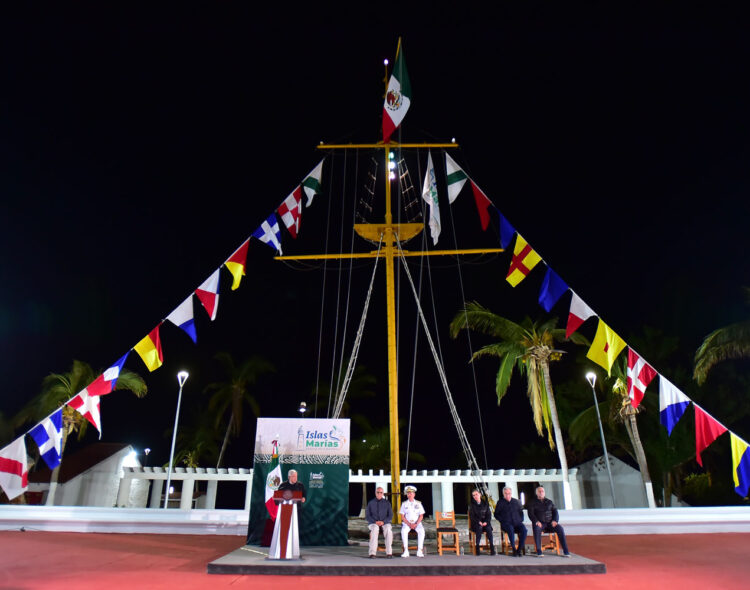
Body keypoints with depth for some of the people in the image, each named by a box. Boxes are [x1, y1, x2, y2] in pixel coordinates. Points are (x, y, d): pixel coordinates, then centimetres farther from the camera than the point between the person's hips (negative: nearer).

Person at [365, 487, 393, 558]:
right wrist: (375, 522, -16)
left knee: (388, 530, -33)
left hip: (385, 523, 1)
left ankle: (389, 552, -32)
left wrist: (383, 522, -16)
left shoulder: (387, 503, 7)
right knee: (375, 529, -36)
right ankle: (372, 553, -38)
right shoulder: (370, 503, 4)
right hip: (373, 523, -1)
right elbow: (367, 516, 0)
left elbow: (390, 516, 2)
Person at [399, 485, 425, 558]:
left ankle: (419, 551, -30)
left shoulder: (418, 503, 9)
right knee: (403, 531, -33)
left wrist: (416, 524, -13)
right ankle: (406, 551, -30)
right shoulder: (404, 504, 8)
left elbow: (421, 516, 4)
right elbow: (402, 517, 2)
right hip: (406, 523, 0)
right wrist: (409, 524, -13)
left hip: (417, 523, 0)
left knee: (421, 531, -32)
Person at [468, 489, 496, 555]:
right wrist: (479, 522, -15)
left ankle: (492, 548, -31)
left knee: (488, 528, -31)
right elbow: (471, 516, 0)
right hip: (476, 523, -1)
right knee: (479, 528, -34)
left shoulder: (485, 503, 11)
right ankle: (477, 548, -32)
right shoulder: (472, 505, 6)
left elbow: (489, 514, 7)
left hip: (485, 522, 1)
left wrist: (486, 522, -12)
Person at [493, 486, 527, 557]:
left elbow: (521, 512, 26)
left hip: (517, 522, 3)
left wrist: (521, 520, 10)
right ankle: (514, 549, -26)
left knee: (524, 529, -29)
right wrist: (502, 521, -3)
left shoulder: (516, 502, 19)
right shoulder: (500, 503, 10)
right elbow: (496, 514, 11)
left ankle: (519, 549, -21)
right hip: (506, 523, -3)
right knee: (510, 529, -37)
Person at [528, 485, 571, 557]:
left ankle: (566, 551, -25)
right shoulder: (533, 503, 10)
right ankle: (539, 552, -34)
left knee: (560, 528, -27)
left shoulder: (549, 502, 17)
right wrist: (536, 521, -18)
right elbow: (530, 514, -1)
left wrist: (555, 520, -9)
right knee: (537, 529, -36)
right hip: (539, 524, -2)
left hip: (550, 523, 2)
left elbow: (555, 512, 10)